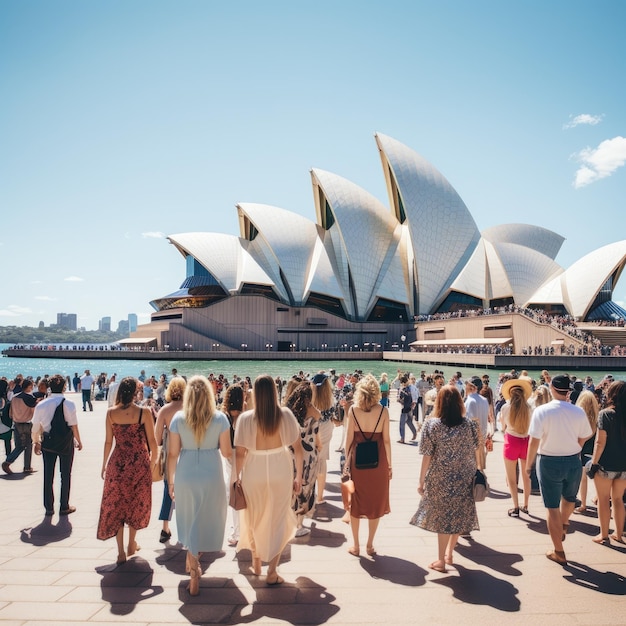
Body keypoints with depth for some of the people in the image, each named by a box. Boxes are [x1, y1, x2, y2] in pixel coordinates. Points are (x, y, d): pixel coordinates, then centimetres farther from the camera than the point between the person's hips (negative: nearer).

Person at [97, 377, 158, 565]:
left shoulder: (111, 413, -7)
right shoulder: (144, 413, -12)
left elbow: (108, 442, -1)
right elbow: (152, 440, -7)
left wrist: (104, 464, 12)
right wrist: (154, 458, 10)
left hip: (117, 463, 1)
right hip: (139, 463, -1)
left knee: (116, 504, 13)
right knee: (136, 503, 19)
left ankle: (121, 552, 14)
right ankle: (132, 545, 30)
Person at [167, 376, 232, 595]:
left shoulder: (178, 418, -4)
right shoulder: (220, 418, -7)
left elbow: (172, 453, -3)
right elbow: (226, 452, -5)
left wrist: (170, 481, 7)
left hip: (185, 476, 1)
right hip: (212, 476, -1)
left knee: (190, 521, 15)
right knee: (208, 519, 19)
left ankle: (194, 574, 18)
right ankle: (194, 563, 37)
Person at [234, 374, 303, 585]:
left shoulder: (246, 418, -12)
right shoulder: (285, 415, -9)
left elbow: (240, 453, -10)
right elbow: (297, 447, -5)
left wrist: (237, 477, 4)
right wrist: (299, 476, 5)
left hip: (254, 474, 0)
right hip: (280, 472, 0)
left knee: (254, 519, 22)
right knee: (278, 520, 14)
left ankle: (256, 564, 40)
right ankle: (272, 572, 18)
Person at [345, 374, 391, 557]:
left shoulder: (353, 409, -7)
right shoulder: (383, 411, -7)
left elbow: (349, 439, -5)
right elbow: (386, 440, -5)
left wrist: (348, 460, 7)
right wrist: (389, 464, 6)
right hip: (378, 460, 0)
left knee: (356, 502, 14)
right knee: (375, 502, 14)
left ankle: (355, 546, 22)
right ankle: (370, 545, 23)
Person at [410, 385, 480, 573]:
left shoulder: (431, 424, -12)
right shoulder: (470, 425, -5)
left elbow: (427, 457, -11)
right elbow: (476, 453, 1)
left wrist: (421, 481, -3)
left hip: (440, 480, -2)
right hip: (464, 480, 2)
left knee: (442, 518, 11)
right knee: (458, 516, 19)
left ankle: (441, 560, 21)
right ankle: (449, 553, 34)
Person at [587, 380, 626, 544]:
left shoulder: (605, 414, -14)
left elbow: (600, 442, -15)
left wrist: (594, 462, -7)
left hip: (606, 465, -5)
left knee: (603, 500, 9)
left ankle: (604, 535, 16)